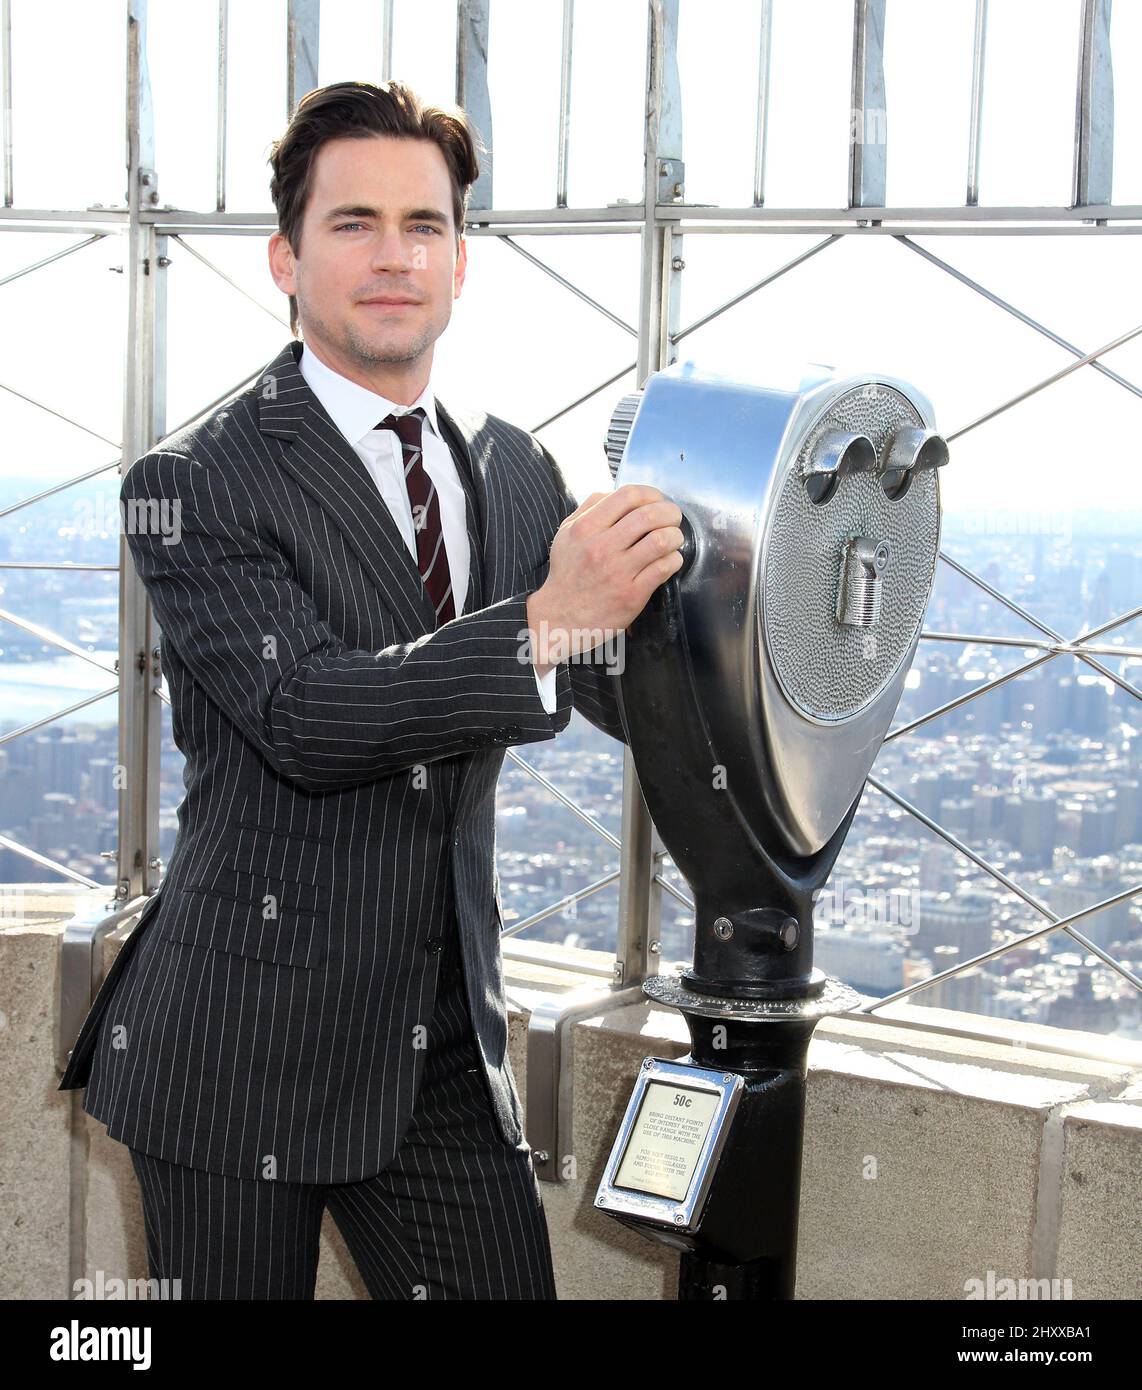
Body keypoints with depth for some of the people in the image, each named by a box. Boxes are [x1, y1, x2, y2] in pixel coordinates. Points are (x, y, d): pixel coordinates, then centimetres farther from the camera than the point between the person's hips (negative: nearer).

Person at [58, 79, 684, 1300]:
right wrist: (545, 623, -35)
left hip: (447, 1043, 5)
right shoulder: (195, 484, -10)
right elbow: (304, 716, -24)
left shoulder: (515, 473, 8)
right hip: (245, 1049, -4)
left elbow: (632, 693, 10)